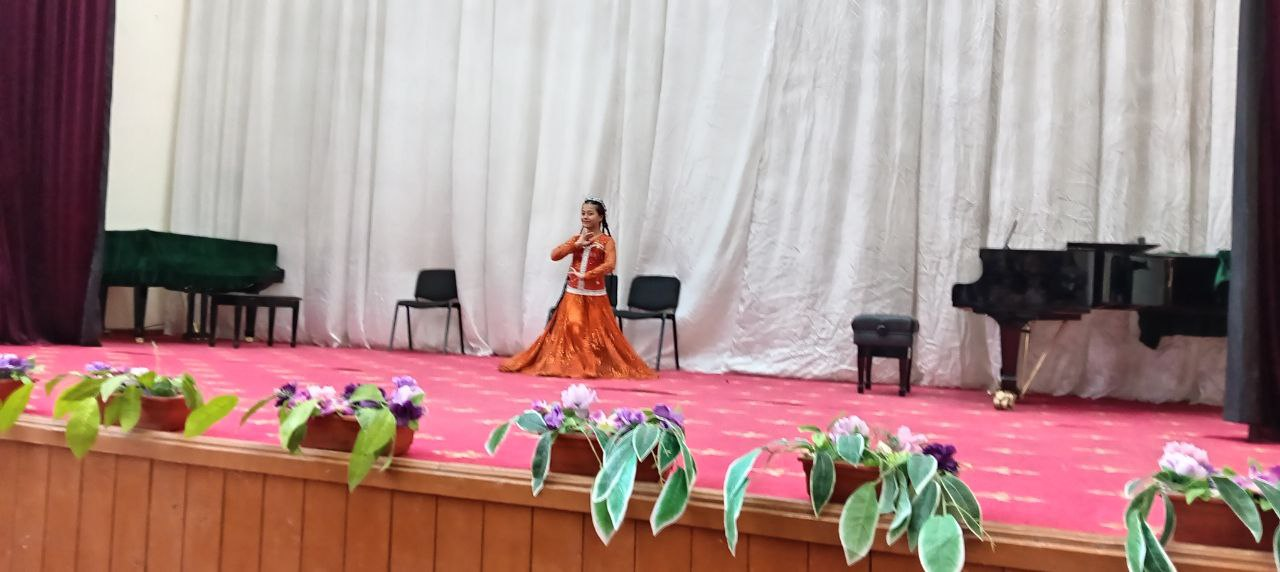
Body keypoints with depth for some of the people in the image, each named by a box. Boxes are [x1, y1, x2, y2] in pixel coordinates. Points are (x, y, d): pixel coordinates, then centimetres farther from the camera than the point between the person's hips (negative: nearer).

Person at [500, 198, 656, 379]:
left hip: (595, 296, -3)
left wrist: (585, 275, -20)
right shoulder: (576, 238, 9)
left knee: (596, 332, 0)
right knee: (571, 328, -2)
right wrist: (577, 244, -9)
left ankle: (597, 366, 8)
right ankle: (570, 364, 6)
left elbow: (609, 265, -18)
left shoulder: (606, 240, -3)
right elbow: (554, 255, -1)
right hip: (573, 294, 3)